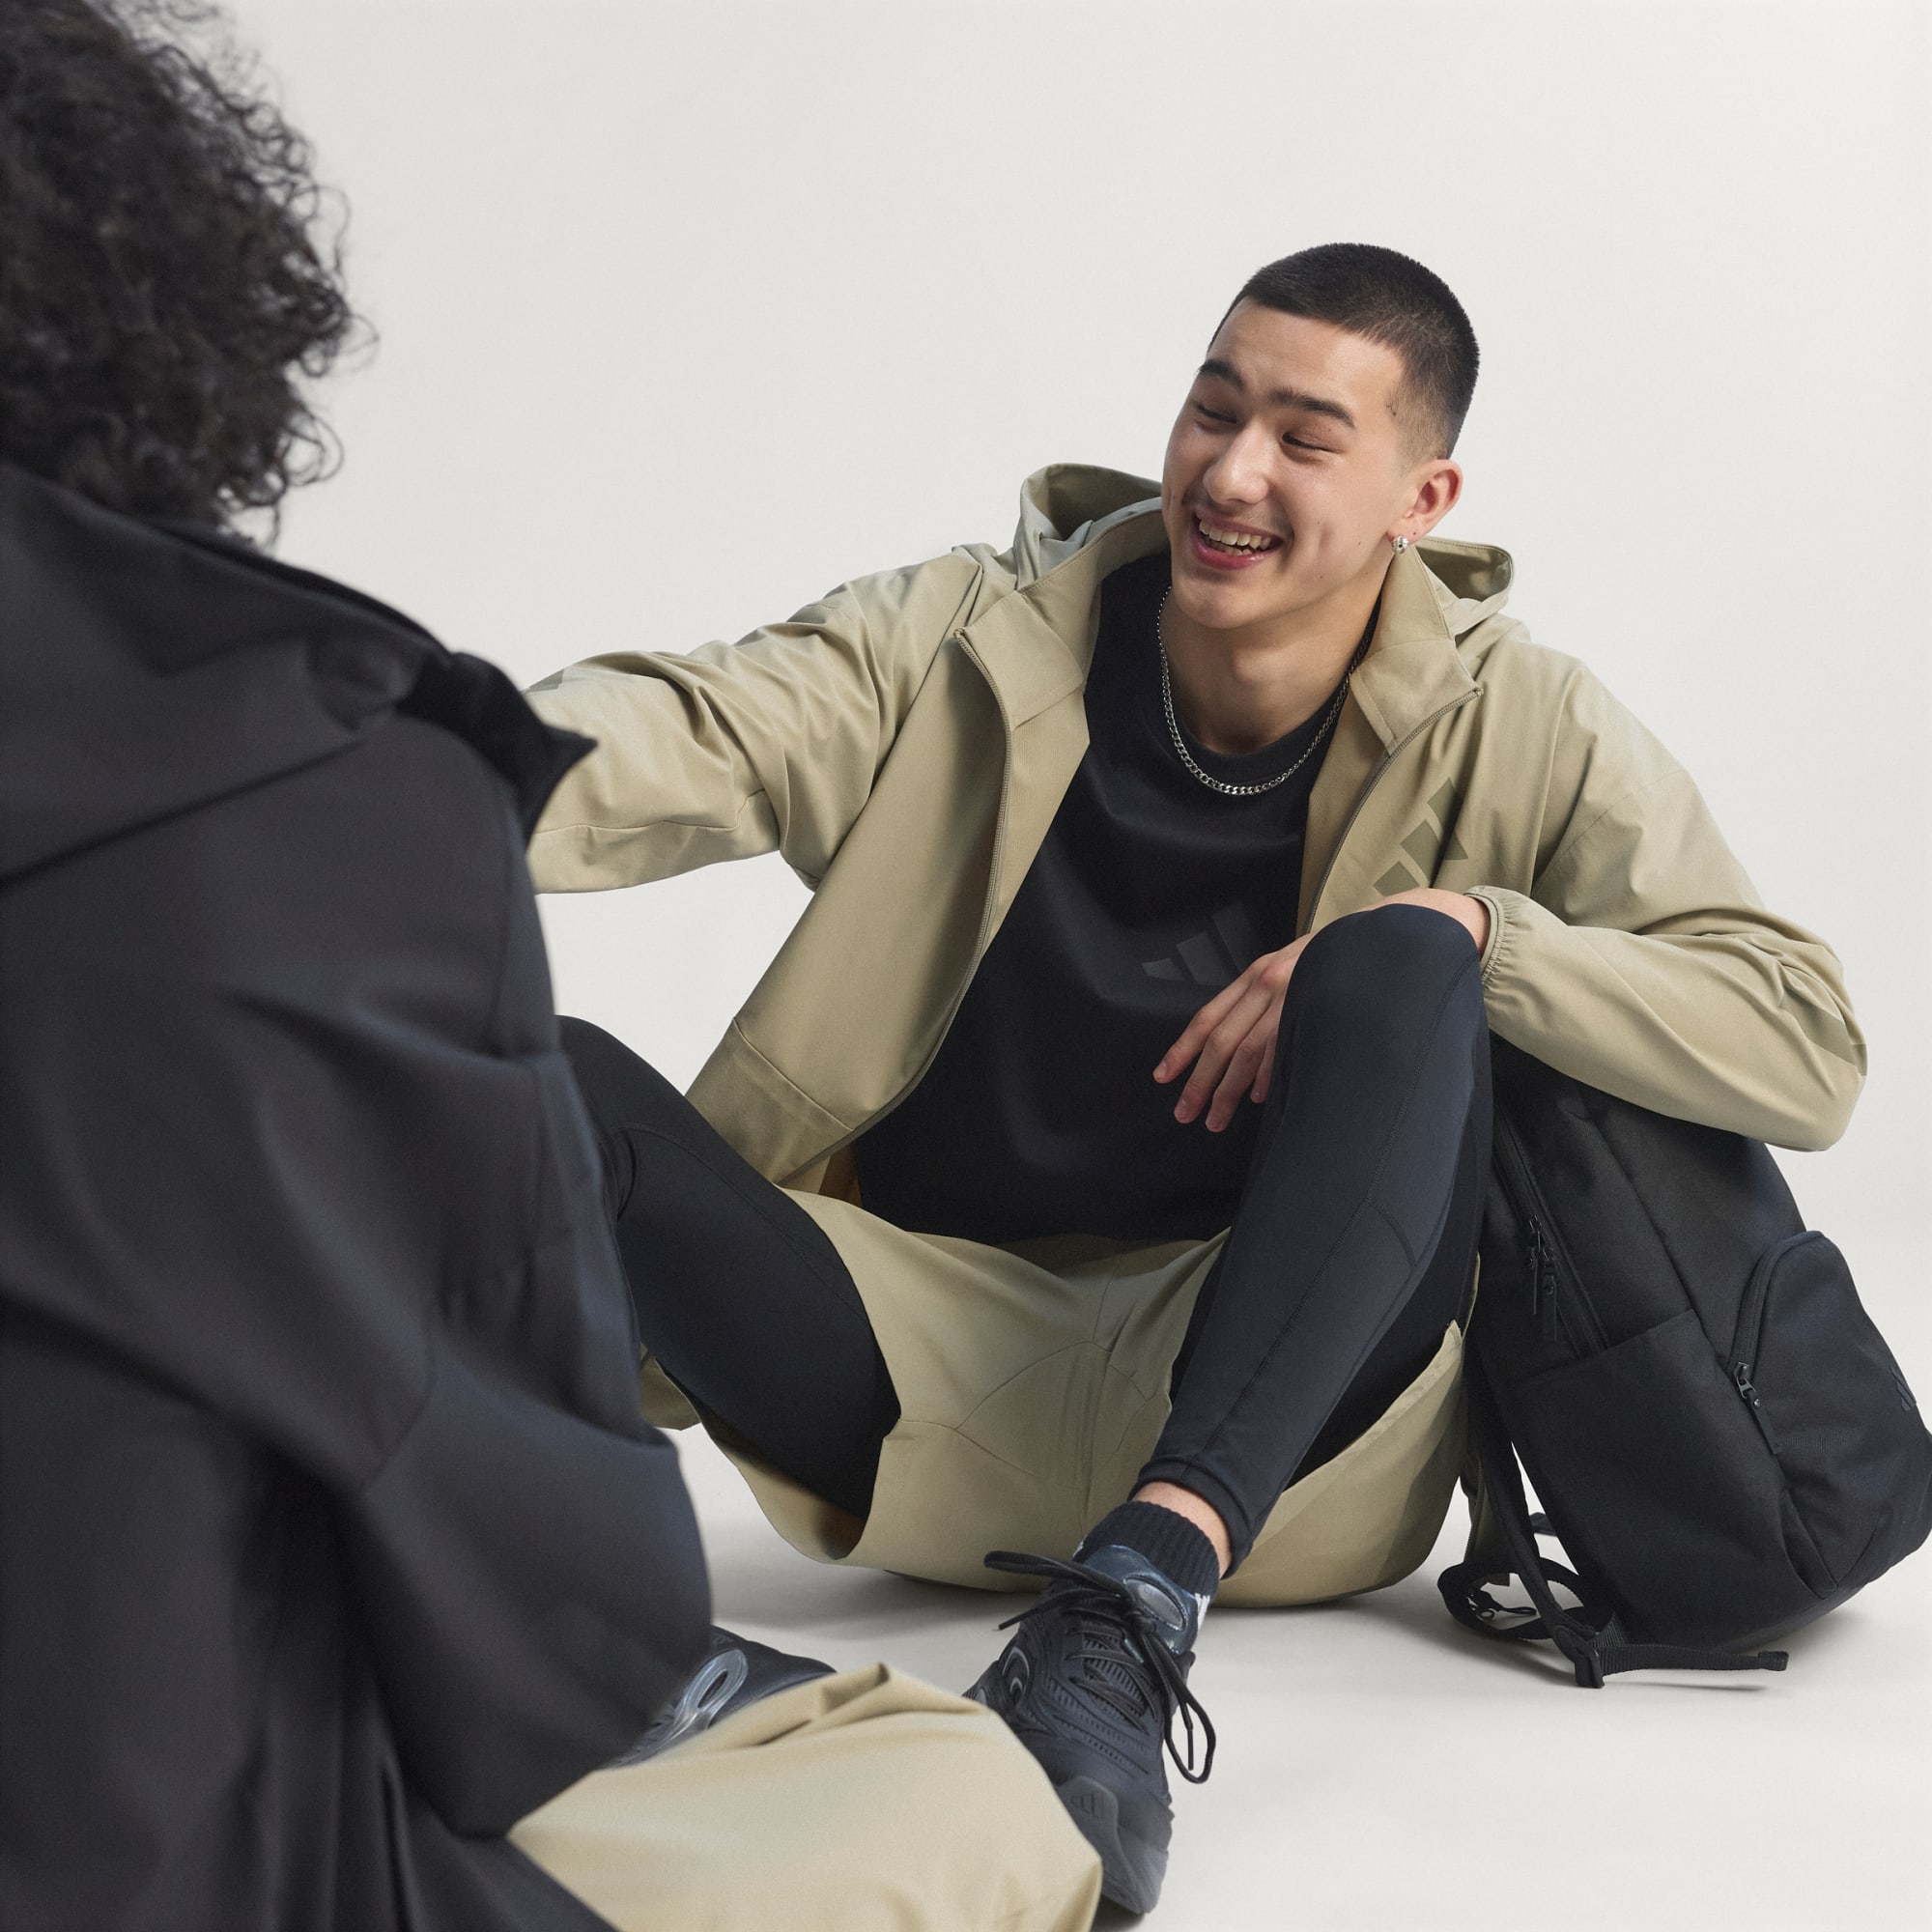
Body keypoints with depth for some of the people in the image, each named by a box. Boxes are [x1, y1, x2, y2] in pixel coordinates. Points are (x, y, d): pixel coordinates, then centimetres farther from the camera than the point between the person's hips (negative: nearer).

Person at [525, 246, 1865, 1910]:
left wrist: (1465, 933, -18)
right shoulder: (967, 648, 3)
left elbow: (1810, 1050, -6)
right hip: (930, 1383, 1)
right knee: (553, 1087, -20)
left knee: (1399, 960, -29)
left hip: (1288, 1420, 0)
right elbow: (689, 733, -15)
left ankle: (1135, 1604, -40)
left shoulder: (1512, 731, 2)